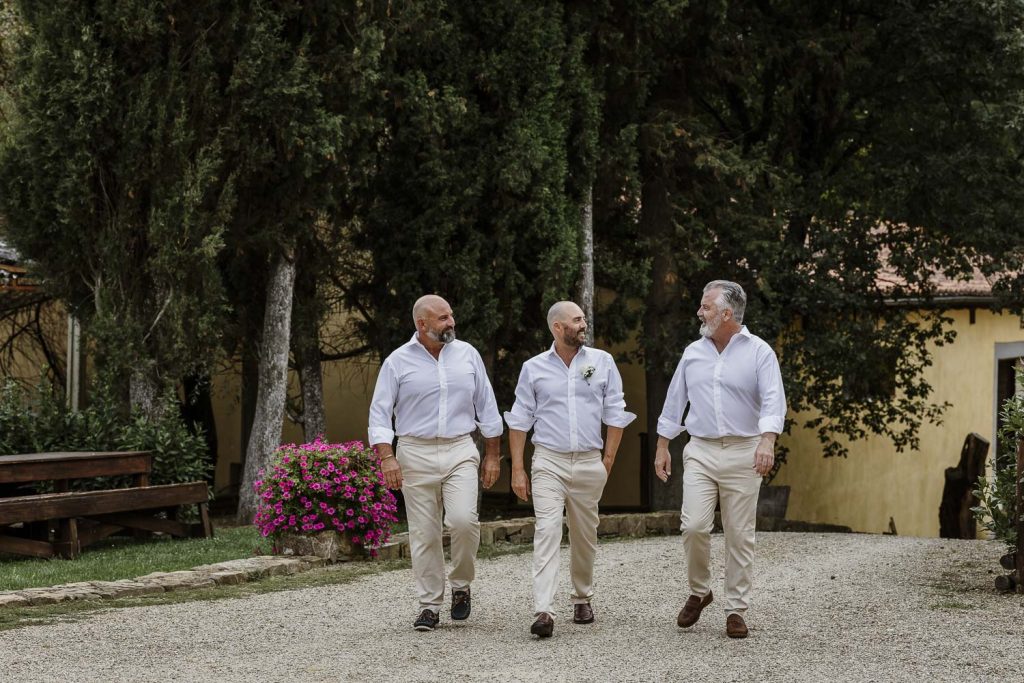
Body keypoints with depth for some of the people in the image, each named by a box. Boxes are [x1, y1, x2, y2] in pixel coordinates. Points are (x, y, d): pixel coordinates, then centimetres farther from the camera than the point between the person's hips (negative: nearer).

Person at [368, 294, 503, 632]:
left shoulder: (467, 355, 7)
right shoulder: (398, 362, 0)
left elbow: (487, 407, 12)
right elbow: (380, 414, -1)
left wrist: (493, 455, 10)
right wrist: (386, 457, -13)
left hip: (460, 451, 1)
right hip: (416, 454, -1)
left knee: (464, 519, -17)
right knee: (423, 534, 1)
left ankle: (461, 585, 7)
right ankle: (430, 606, 11)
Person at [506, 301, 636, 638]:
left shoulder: (602, 362, 6)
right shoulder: (534, 368, 4)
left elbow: (615, 415, 8)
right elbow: (519, 421, 6)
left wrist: (608, 462, 2)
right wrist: (517, 469, 1)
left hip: (589, 462, 2)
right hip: (548, 462, -2)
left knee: (585, 536, 10)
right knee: (547, 531, -14)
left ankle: (582, 598, 29)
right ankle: (543, 611, -21)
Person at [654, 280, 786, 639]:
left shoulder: (759, 352, -3)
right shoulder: (693, 353, 10)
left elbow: (773, 399, -15)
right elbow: (674, 401, 17)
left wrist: (767, 440, -31)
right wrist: (662, 447, 16)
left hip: (743, 453, -3)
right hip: (700, 451, 3)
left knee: (740, 535, 1)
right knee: (694, 526, -10)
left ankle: (736, 610, 10)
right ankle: (699, 592, 13)